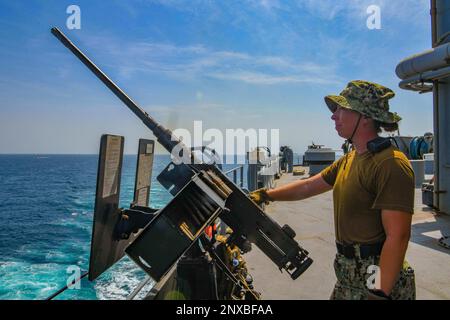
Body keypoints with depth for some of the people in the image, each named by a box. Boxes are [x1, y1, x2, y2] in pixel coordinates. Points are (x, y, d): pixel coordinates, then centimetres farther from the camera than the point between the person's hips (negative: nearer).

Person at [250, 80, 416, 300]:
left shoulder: (391, 164, -20)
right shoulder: (349, 160, 7)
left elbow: (398, 237, -23)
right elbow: (307, 187, 15)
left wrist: (380, 293, -23)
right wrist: (265, 195, 14)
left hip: (377, 280, -8)